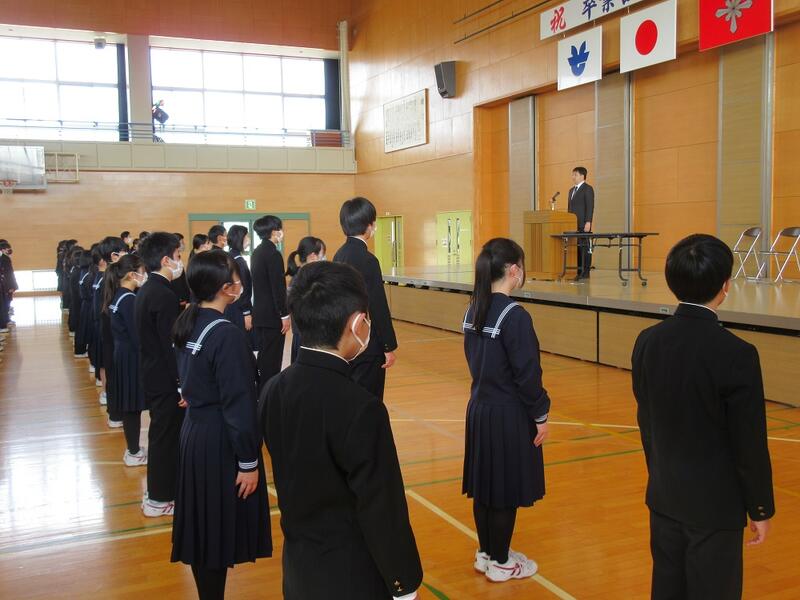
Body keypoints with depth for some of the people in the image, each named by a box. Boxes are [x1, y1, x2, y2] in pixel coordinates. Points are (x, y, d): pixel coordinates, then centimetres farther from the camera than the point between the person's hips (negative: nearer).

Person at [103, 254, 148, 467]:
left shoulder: (117, 296, 8)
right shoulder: (130, 299, -20)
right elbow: (137, 335, -20)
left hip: (122, 354, 9)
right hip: (132, 357, -9)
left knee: (129, 405, 16)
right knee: (133, 405, 1)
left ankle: (133, 448, 26)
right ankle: (133, 453, 10)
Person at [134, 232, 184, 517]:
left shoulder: (145, 291, 9)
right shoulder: (165, 296, -21)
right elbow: (171, 345, -22)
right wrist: (183, 381, -18)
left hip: (151, 374, 10)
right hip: (166, 379, -10)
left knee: (161, 433, 18)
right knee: (167, 435, 2)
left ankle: (157, 491, 30)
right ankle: (160, 500, 13)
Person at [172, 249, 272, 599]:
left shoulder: (187, 324, 3)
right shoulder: (227, 335, -22)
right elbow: (238, 406, -21)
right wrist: (249, 462, -16)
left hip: (194, 432, 8)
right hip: (220, 442, -8)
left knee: (202, 525, 18)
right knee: (219, 530, 4)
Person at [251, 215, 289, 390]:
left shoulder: (257, 252, 11)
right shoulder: (273, 254, -17)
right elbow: (277, 287, -19)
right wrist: (285, 315, -15)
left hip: (260, 313, 9)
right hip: (272, 315, -9)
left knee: (264, 356, 16)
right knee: (272, 358, -3)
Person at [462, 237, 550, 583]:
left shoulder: (474, 310, 3)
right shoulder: (515, 316, -20)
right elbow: (527, 374, -18)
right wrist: (541, 415, -8)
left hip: (479, 408, 8)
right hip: (508, 415, -8)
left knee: (485, 485, 18)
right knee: (505, 490, 7)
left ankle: (486, 553, 33)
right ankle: (500, 563, 21)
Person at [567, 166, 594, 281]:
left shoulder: (588, 189, -4)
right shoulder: (572, 190, 21)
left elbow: (590, 207, -11)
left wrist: (588, 222, -19)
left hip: (583, 225, -7)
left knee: (585, 247, -5)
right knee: (576, 248, 4)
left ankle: (586, 272, -4)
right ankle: (579, 271, 6)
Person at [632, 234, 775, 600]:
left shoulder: (647, 342, -6)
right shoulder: (736, 355, -22)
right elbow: (750, 443, -15)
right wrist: (761, 509, -1)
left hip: (663, 496, 5)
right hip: (716, 504, -5)